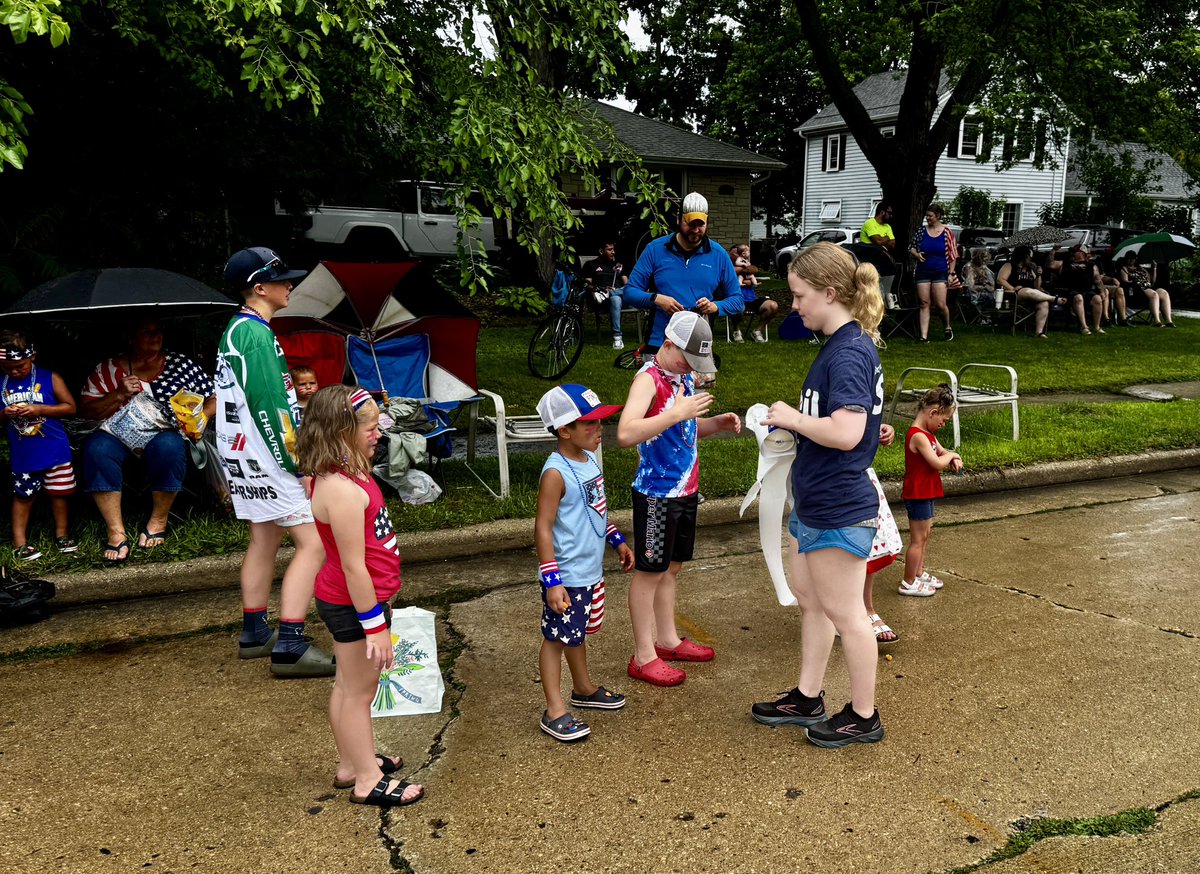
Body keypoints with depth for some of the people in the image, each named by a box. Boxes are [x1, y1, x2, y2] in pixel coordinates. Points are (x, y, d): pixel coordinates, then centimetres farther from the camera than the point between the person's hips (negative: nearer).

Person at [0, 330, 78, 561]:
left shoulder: (49, 378, -5)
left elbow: (70, 407, -6)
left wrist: (40, 409, -18)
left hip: (55, 450, -1)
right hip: (22, 454, 1)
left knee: (59, 493, 8)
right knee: (22, 496, 8)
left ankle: (62, 535, 24)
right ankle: (19, 543, 15)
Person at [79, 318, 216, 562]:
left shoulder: (181, 364, 8)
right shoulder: (108, 369, 9)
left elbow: (213, 399, 8)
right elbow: (85, 410, 6)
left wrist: (202, 416, -13)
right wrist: (119, 394, -8)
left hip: (162, 435, -1)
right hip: (117, 436, 2)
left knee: (169, 446, -37)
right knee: (96, 448, -32)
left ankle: (159, 521, -15)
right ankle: (116, 531, -27)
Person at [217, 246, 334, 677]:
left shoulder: (234, 331, 15)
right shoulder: (257, 334, -17)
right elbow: (270, 405, -22)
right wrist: (299, 463, -18)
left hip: (241, 455, 11)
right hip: (265, 457, -11)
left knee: (264, 540, 17)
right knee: (313, 544, -10)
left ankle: (255, 634, 25)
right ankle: (290, 646, -10)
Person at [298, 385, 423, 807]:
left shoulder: (344, 477, 3)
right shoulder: (343, 490, -28)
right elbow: (353, 567, -27)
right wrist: (375, 625, -21)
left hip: (344, 601, 10)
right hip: (354, 604, -10)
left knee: (348, 685, 21)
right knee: (360, 690, 5)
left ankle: (352, 763, 38)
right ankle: (368, 780, 21)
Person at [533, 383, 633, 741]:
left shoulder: (588, 460, 5)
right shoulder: (556, 473, -23)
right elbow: (543, 527, -23)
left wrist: (618, 540, 23)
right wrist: (552, 580, -24)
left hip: (590, 571, 9)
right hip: (566, 577, -9)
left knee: (578, 632, 24)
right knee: (557, 638, 4)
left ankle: (584, 689, 42)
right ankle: (554, 712, 15)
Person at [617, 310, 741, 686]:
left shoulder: (683, 377, 9)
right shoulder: (648, 379, -18)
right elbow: (626, 433, -33)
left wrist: (716, 423, 4)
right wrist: (677, 413, -33)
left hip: (684, 490, 8)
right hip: (656, 493, -8)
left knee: (671, 567, 19)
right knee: (649, 572, 2)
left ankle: (667, 640, 33)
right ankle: (644, 656, 13)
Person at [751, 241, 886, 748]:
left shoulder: (850, 352, -23)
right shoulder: (839, 346, 9)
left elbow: (846, 432, -32)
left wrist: (793, 418, -18)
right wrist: (792, 422, 4)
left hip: (838, 511, -10)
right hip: (816, 502, 10)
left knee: (843, 613, 5)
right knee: (809, 597, 20)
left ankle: (863, 717, 24)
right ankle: (808, 699, 35)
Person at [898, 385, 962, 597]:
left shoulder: (928, 434, 10)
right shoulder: (918, 436, -23)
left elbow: (941, 451, 20)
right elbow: (937, 463, -26)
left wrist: (953, 459, -2)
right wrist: (951, 455, -6)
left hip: (926, 493, 10)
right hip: (917, 495, -10)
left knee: (925, 534, 20)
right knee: (918, 539, -1)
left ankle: (919, 574, 33)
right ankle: (908, 583, 8)